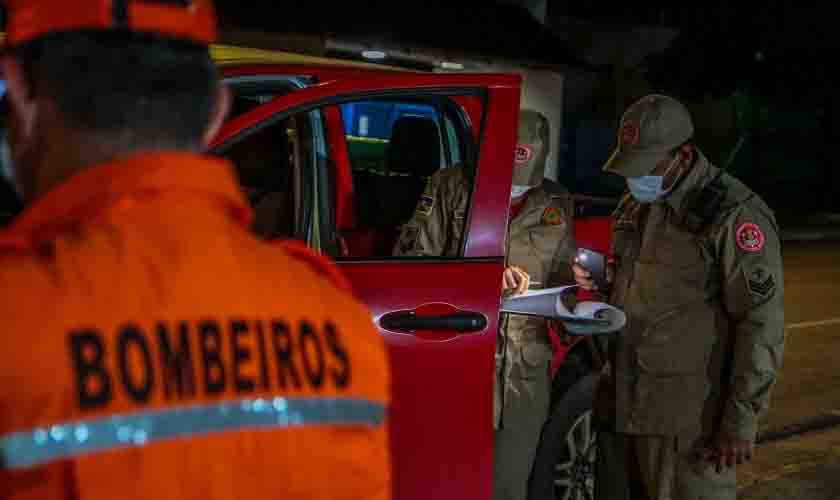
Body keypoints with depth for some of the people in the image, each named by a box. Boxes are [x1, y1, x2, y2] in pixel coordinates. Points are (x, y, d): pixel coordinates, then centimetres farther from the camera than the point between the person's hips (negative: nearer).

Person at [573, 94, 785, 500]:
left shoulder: (734, 215, -12)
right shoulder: (635, 206, 12)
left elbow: (762, 325, -14)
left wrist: (741, 421, -15)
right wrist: (595, 281, 6)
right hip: (620, 403, 7)